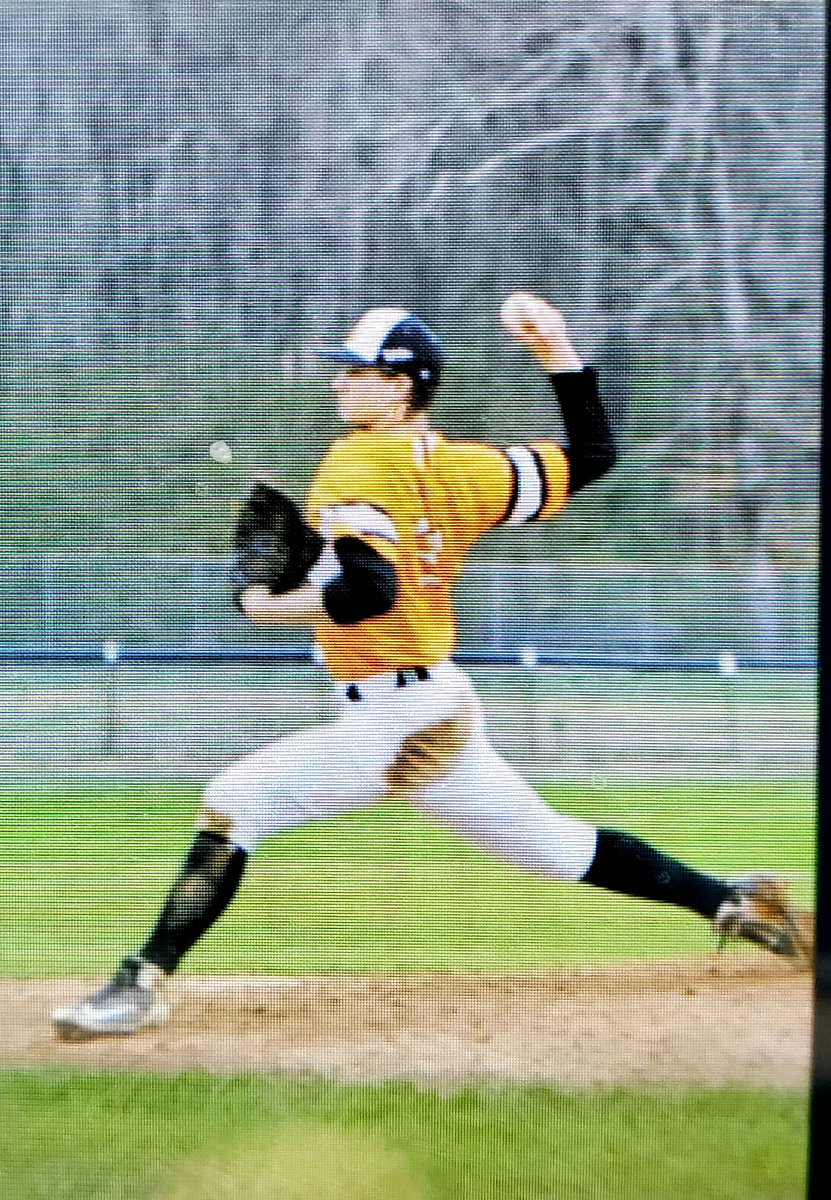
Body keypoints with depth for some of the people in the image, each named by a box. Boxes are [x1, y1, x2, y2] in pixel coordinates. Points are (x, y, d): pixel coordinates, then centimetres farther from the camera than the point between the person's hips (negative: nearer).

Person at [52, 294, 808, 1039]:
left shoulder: (355, 465, -14)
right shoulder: (463, 467, 6)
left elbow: (369, 591, -28)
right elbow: (592, 456, 13)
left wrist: (272, 606, -14)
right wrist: (556, 348, 14)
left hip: (388, 721, -8)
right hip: (451, 713, 8)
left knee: (234, 803, -11)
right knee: (557, 847, 21)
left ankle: (145, 981, -18)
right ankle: (732, 902, 24)